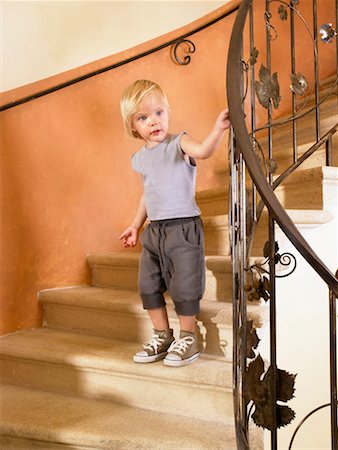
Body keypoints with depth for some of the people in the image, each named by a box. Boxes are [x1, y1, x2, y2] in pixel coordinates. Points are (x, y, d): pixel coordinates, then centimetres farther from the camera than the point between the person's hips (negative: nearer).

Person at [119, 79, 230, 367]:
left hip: (184, 227, -6)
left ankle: (188, 339, 19)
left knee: (184, 286, -1)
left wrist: (219, 128, -45)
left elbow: (203, 151, -28)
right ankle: (162, 336, 28)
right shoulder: (140, 159, 11)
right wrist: (136, 225, 24)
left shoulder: (178, 143, -6)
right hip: (154, 230, 7)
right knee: (148, 286, 11)